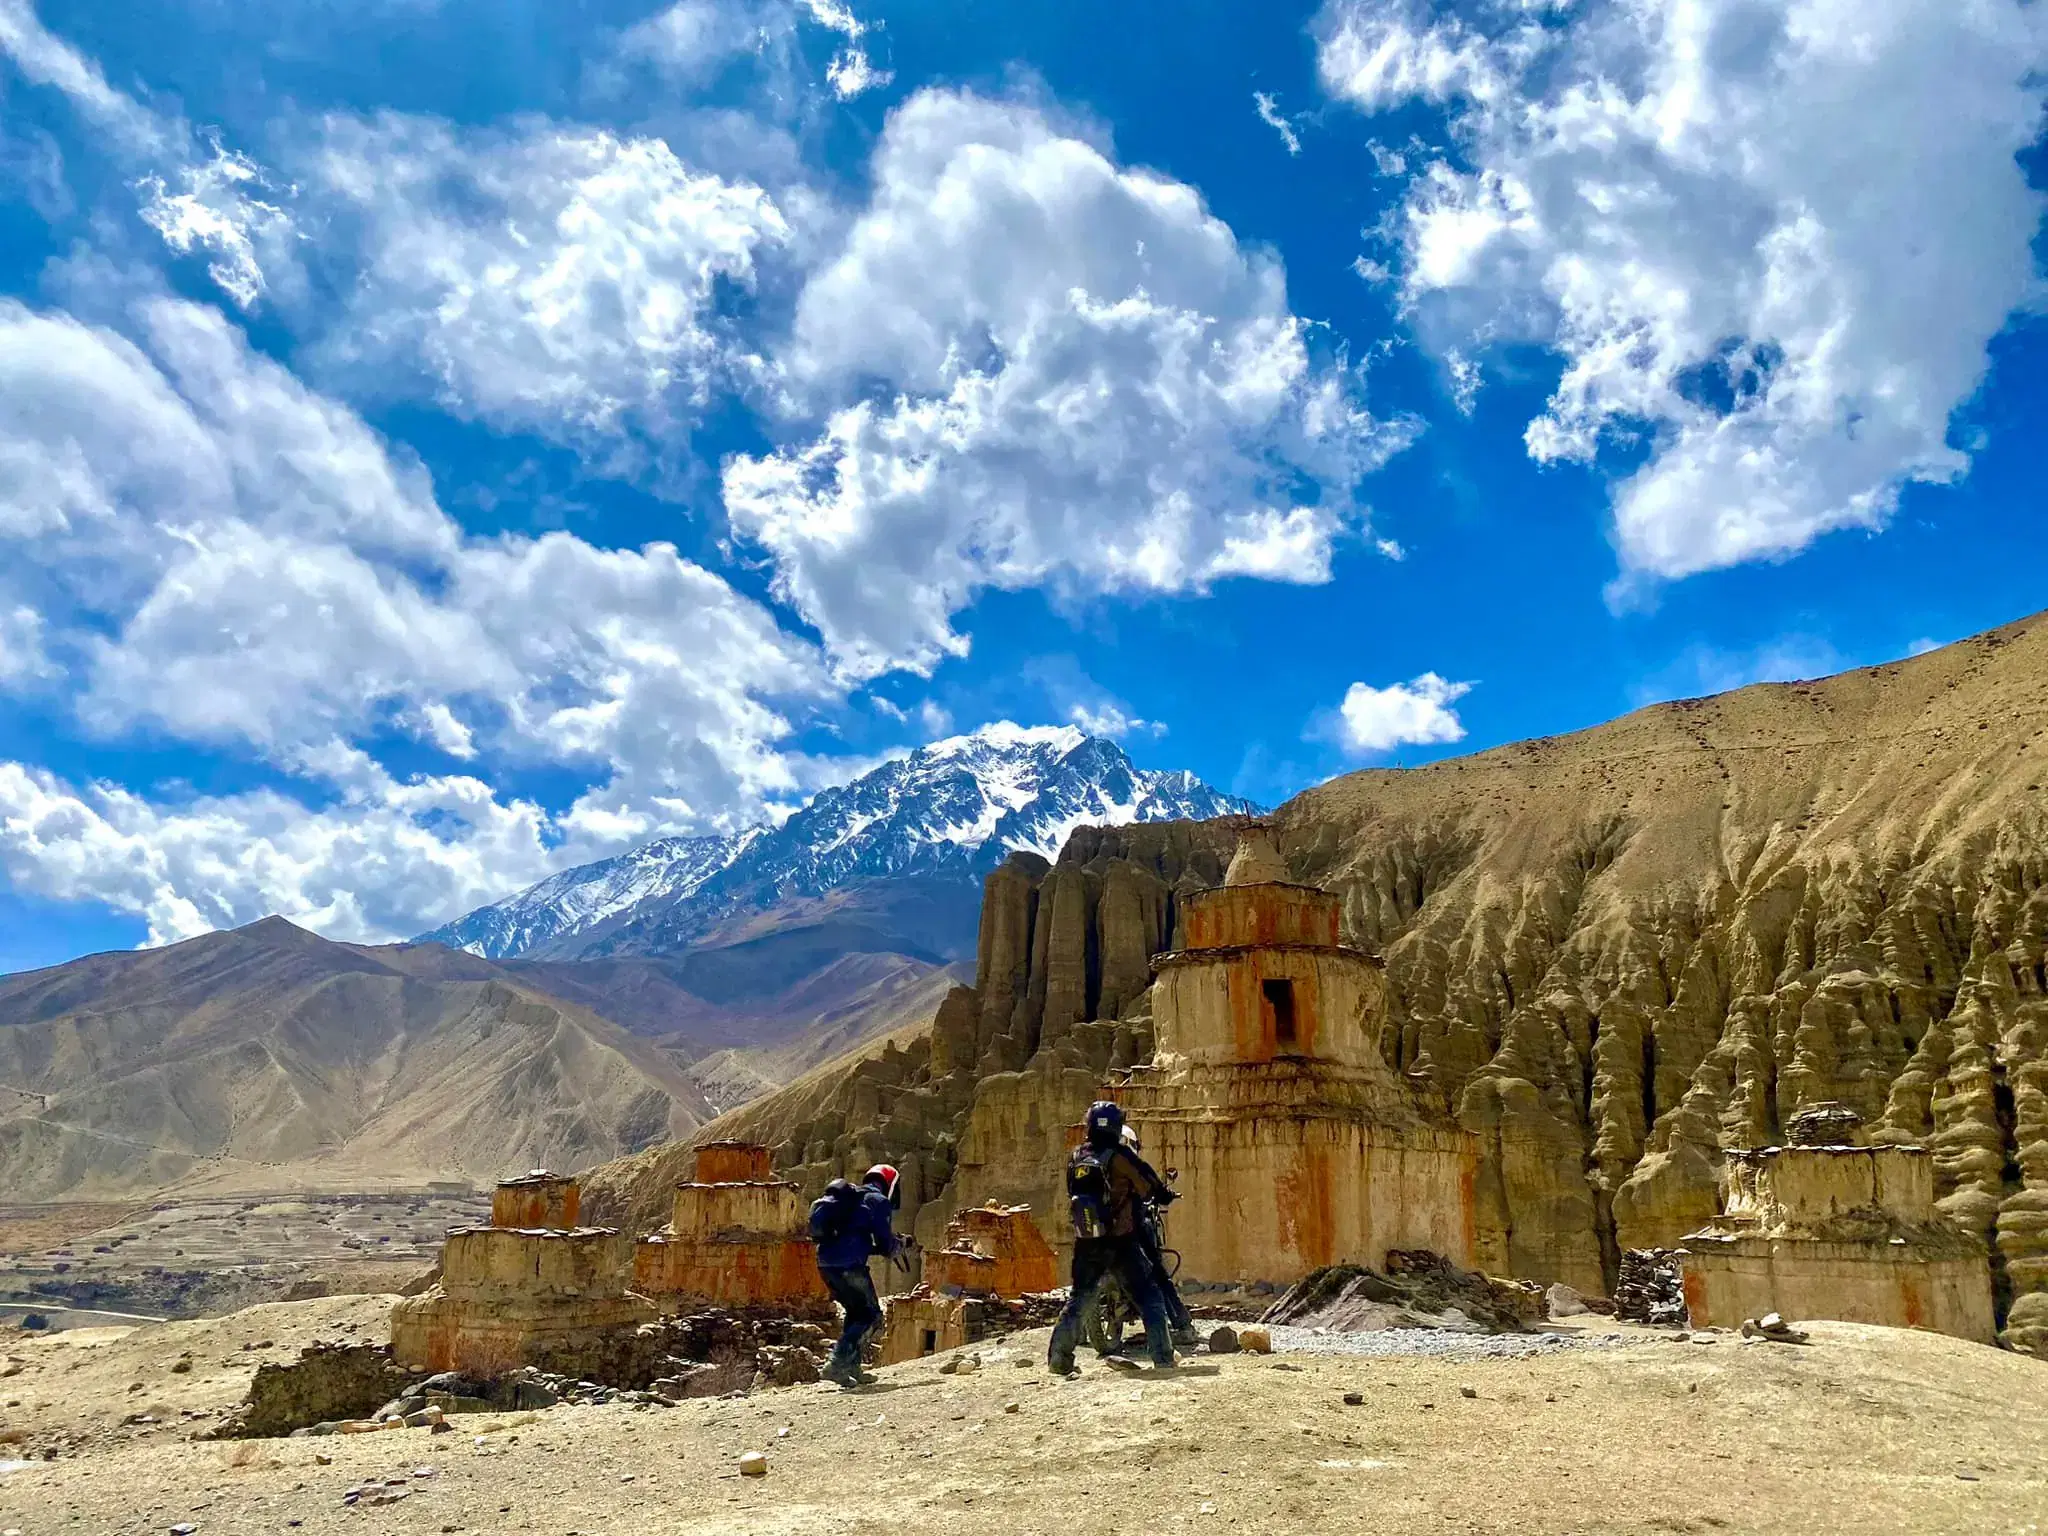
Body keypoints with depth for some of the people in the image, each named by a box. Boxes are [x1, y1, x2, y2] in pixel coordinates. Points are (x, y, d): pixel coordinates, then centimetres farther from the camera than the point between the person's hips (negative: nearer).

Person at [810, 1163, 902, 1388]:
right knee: (870, 1315, 3)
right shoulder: (879, 1201, 3)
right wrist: (898, 1245, 21)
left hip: (825, 1263, 8)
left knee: (856, 1311, 23)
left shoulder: (848, 1197, 26)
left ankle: (852, 1367, 18)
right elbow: (886, 1244, 0)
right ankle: (838, 1365, -12)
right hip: (849, 1265, -8)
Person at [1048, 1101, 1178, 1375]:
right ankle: (1163, 1358, 1)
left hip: (1086, 1244, 5)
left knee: (1079, 1298, 17)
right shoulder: (1119, 1156, -11)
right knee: (1149, 1296, 6)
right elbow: (1148, 1182, -3)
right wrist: (1165, 1193, 18)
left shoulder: (1076, 1157, 6)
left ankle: (1058, 1358, 13)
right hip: (1121, 1242, -5)